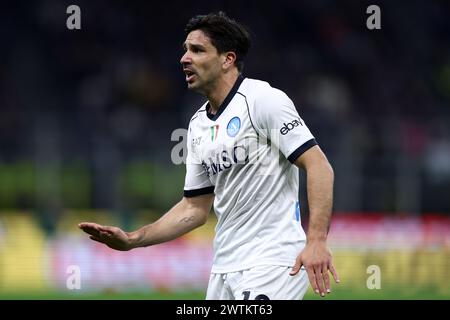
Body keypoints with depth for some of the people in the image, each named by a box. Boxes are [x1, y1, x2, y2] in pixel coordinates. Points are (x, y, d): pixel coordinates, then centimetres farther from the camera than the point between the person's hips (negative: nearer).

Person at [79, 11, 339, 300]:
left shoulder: (263, 99, -9)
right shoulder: (198, 125, 14)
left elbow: (319, 166, -15)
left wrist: (317, 241, -25)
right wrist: (132, 240, 9)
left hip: (273, 264, -8)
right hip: (225, 268, 8)